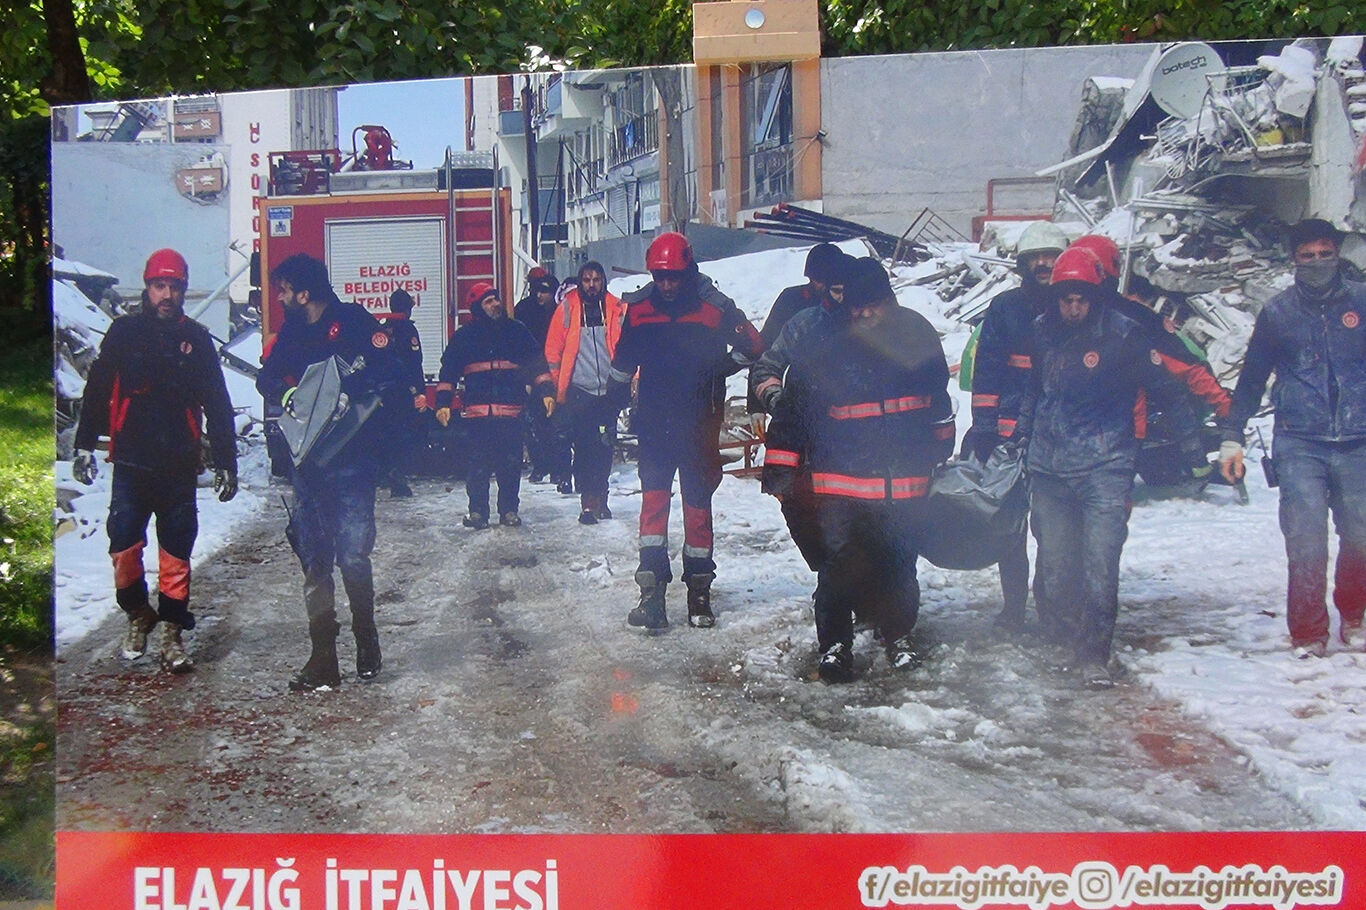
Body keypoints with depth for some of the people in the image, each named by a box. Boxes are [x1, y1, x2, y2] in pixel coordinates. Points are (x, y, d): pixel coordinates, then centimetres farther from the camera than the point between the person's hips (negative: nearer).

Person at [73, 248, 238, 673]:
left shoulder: (196, 339, 5)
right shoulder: (125, 332, 3)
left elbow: (218, 407, 8)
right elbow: (97, 390, 9)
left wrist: (225, 463, 6)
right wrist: (85, 445, 5)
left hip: (179, 466, 0)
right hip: (131, 463, 0)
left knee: (176, 552, 1)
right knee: (123, 546, -3)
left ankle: (173, 631, 10)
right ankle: (137, 615, 19)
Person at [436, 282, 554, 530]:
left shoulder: (516, 331, 11)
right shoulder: (465, 335, 8)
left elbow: (536, 363, 12)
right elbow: (448, 370, 9)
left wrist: (546, 392, 3)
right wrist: (443, 403, 2)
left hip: (511, 409, 1)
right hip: (478, 409, -1)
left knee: (511, 463, 1)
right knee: (479, 463, -3)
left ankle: (509, 510, 12)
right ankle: (477, 510, 7)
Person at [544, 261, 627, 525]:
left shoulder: (617, 309, 5)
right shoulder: (567, 308, 1)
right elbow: (553, 349, 5)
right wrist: (556, 384, 1)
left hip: (609, 391, 2)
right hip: (578, 391, -2)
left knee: (605, 449, 8)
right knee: (584, 448, -5)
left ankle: (600, 499, 22)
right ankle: (589, 503, -3)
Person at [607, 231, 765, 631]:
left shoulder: (714, 308, -6)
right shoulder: (637, 310, 3)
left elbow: (752, 346, 2)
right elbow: (622, 364, 16)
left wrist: (720, 369, -10)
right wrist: (615, 400, 16)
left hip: (699, 425, -1)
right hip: (654, 422, 1)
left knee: (698, 503, 6)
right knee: (653, 499, -8)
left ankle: (699, 592, 15)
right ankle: (651, 593, -11)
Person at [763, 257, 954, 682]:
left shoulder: (917, 340, 4)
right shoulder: (820, 355, -5)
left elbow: (938, 400, 20)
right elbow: (791, 413, 1)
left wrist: (939, 448, 27)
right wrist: (779, 468, 0)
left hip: (905, 483, 2)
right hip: (840, 484, -2)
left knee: (899, 566, 9)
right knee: (840, 565, -5)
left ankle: (899, 636, 28)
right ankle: (834, 644, 9)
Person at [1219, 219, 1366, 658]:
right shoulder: (1277, 312, 7)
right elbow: (1252, 378, 14)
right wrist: (1231, 436, 12)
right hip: (1299, 444, -1)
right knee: (1306, 541, -8)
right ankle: (1308, 633, 4)